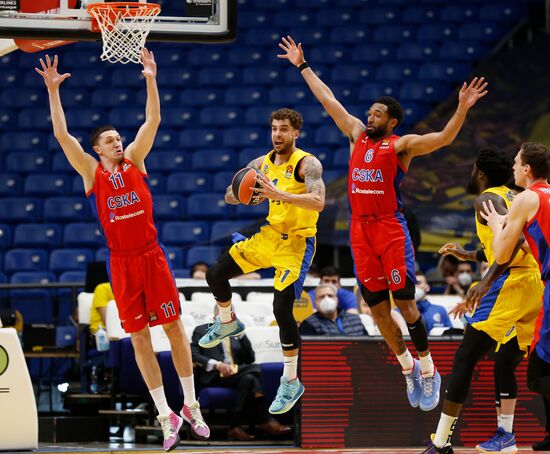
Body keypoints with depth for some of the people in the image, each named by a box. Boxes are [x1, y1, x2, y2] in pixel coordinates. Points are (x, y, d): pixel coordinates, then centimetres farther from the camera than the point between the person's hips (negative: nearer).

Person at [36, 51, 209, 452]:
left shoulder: (135, 161, 6)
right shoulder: (91, 172, 1)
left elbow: (153, 122, -1)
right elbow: (62, 134, -6)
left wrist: (151, 81, -9)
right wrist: (53, 91, -11)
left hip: (152, 256, 1)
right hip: (122, 263, -1)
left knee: (174, 327, 3)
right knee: (139, 338, 0)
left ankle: (191, 406, 13)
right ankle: (166, 416, 6)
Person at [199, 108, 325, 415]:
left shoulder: (307, 164, -17)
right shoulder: (262, 163, 4)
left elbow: (318, 202, -33)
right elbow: (231, 196, 12)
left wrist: (281, 194, -44)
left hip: (297, 243, -7)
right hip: (271, 235, 7)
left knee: (282, 308, -19)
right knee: (216, 275, 7)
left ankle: (291, 382, -6)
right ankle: (228, 323, 38)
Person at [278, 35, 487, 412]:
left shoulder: (402, 144, -2)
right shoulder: (358, 134, 13)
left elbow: (444, 138, -16)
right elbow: (328, 99, 20)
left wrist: (463, 109, -30)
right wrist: (302, 66, 25)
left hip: (391, 228, -5)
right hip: (360, 229, 5)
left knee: (405, 303, -7)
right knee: (378, 308, 5)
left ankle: (428, 370, 4)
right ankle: (407, 368, 18)